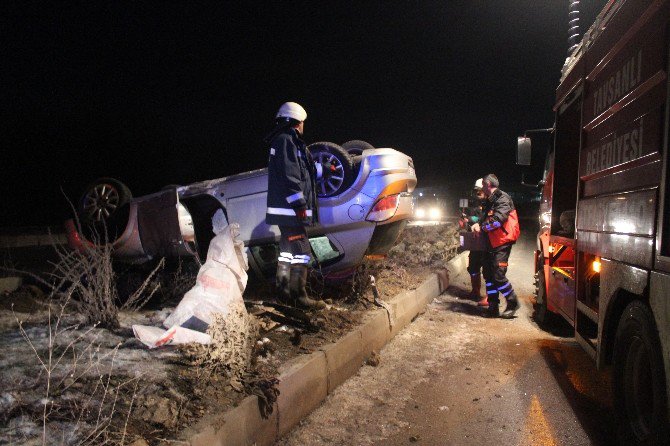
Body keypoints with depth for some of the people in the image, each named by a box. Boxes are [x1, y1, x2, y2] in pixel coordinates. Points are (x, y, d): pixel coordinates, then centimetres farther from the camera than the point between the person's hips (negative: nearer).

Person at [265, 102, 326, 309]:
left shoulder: (283, 141, 23)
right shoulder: (286, 141, -10)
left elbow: (304, 171, 33)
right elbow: (289, 176, -19)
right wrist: (300, 204, -20)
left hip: (286, 209, 11)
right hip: (290, 209, -11)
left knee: (287, 250, 15)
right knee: (301, 251, -10)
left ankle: (284, 291, 22)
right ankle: (299, 295, -9)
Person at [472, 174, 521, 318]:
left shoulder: (503, 199, -13)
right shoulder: (490, 201, 17)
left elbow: (498, 219, -25)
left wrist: (481, 227, -15)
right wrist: (478, 225, 2)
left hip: (502, 242, -9)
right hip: (492, 242, 10)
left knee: (498, 275, -12)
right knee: (488, 273, 8)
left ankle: (512, 302, 8)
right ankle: (493, 307, 16)